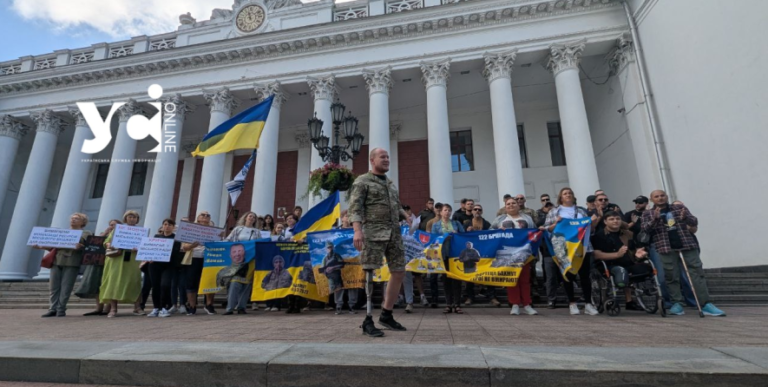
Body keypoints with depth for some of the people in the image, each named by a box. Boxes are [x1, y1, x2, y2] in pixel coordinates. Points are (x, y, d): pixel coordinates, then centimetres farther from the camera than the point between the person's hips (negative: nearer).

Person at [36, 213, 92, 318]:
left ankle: (61, 309, 4)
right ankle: (53, 309, 9)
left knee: (66, 288, -4)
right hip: (56, 261, 5)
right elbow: (53, 246, 21)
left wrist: (80, 246, -25)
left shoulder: (86, 234, 7)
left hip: (71, 263, -5)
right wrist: (41, 246, 4)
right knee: (54, 286, 3)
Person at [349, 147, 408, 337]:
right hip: (373, 231, -7)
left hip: (394, 232, 7)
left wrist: (408, 216, 3)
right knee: (370, 273, -9)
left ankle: (386, 315, 17)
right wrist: (357, 230, -24)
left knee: (399, 271, 5)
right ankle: (368, 321, -4)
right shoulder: (362, 181, 3)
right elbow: (355, 207, -9)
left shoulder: (391, 184, 24)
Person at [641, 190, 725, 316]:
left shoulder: (680, 208, 13)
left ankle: (706, 305, 0)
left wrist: (686, 217, -14)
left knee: (697, 273, -2)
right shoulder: (648, 214, 8)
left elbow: (694, 222, 9)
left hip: (687, 245, 2)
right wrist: (655, 219, -20)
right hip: (666, 248, -2)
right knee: (672, 277, -3)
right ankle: (677, 304, 3)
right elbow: (644, 229, -3)